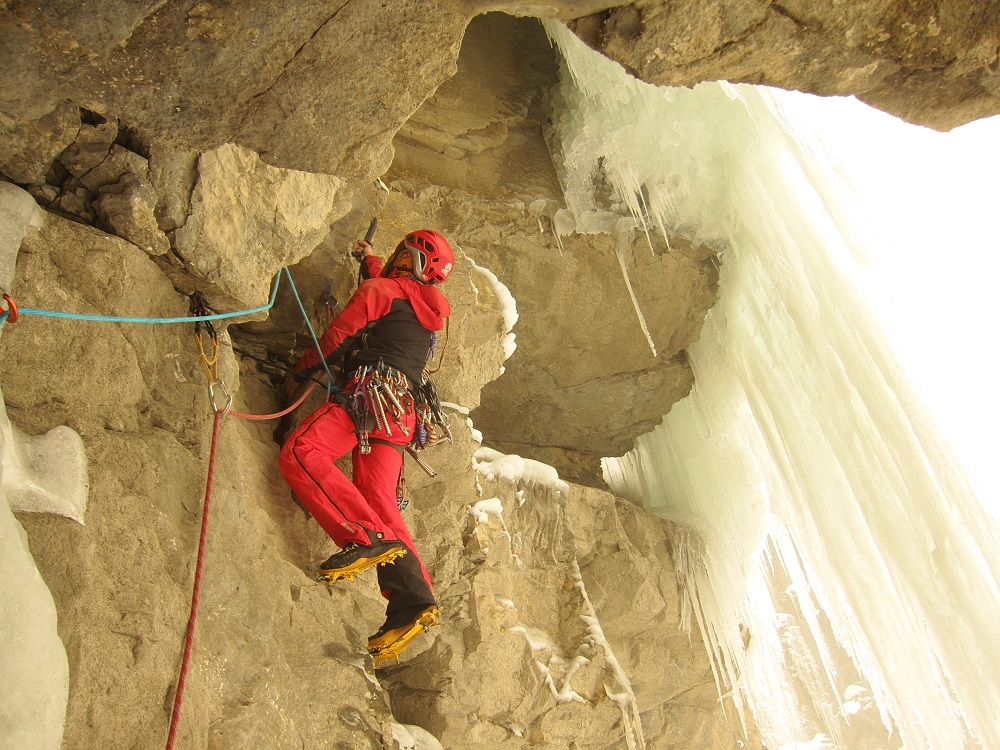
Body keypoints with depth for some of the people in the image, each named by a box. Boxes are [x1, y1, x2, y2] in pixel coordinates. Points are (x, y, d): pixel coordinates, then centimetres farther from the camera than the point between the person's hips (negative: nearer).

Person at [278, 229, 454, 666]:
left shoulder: (380, 289, 8)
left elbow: (338, 334, 1)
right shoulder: (430, 309, 31)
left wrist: (303, 367, 18)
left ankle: (365, 538, -40)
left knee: (299, 452, -23)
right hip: (403, 412, 8)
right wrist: (369, 261, 69)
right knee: (379, 504, -2)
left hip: (370, 393, -8)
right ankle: (413, 599, -17)